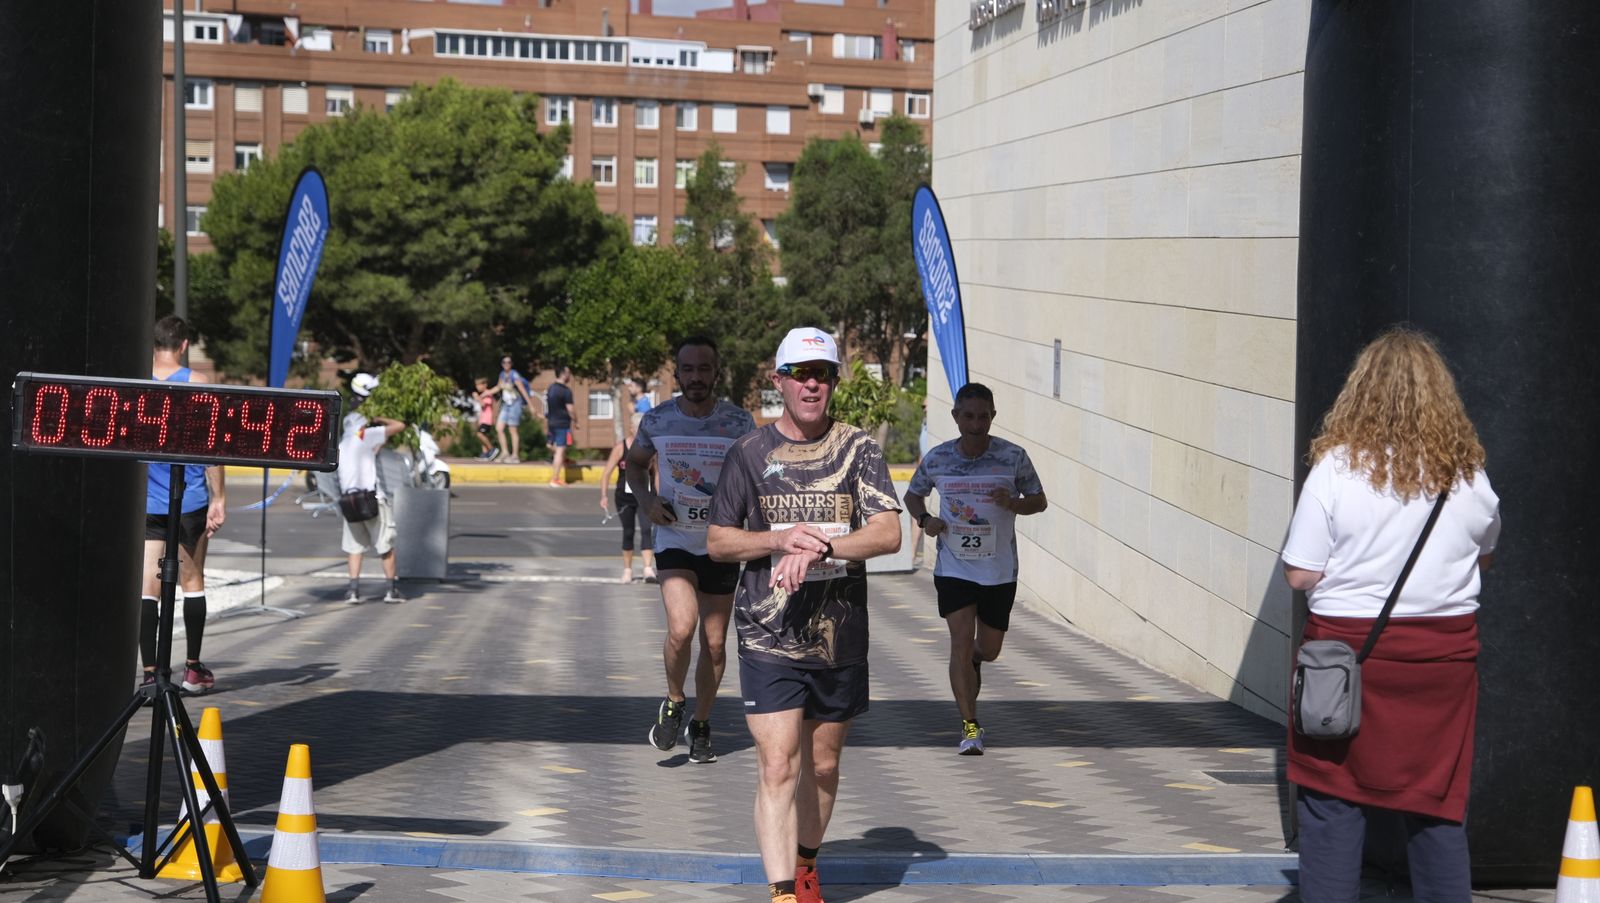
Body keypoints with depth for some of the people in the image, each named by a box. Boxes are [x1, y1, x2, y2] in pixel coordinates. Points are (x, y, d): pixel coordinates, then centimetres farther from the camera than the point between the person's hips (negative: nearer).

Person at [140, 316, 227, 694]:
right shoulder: (196, 383, -4)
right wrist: (219, 498, -3)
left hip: (145, 503, 1)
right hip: (189, 502, -1)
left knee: (147, 586, -2)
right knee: (192, 582, 12)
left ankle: (150, 673, -10)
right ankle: (193, 669, 20)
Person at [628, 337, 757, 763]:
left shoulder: (739, 422, -5)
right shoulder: (656, 420, -3)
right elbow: (635, 462, 16)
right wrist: (646, 501, -2)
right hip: (674, 540, -1)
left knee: (714, 644, 7)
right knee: (681, 629, -21)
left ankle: (701, 726, 27)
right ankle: (673, 703, 6)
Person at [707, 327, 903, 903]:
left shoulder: (858, 449, 2)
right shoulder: (750, 453, 3)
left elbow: (888, 533, -8)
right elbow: (718, 542, 6)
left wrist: (819, 549, -22)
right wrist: (781, 539, -12)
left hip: (841, 638, 2)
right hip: (769, 639, -2)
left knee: (822, 766, 14)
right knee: (777, 767, -11)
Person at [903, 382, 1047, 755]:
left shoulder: (1014, 457, -8)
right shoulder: (936, 459, -5)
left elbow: (1039, 501, 2)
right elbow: (913, 495, 11)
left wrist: (1013, 504, -20)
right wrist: (925, 519, -10)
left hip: (1000, 570, 1)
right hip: (954, 566, -1)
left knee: (989, 649, 11)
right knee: (961, 642, -12)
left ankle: (973, 660, 49)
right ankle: (970, 727, -4)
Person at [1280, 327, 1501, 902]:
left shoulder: (1336, 468, -12)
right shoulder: (1467, 473, -1)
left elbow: (1300, 574, -11)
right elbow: (1484, 556, 15)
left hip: (1349, 646, -3)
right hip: (1444, 655, 3)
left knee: (1332, 807, 5)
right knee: (1439, 810, 12)